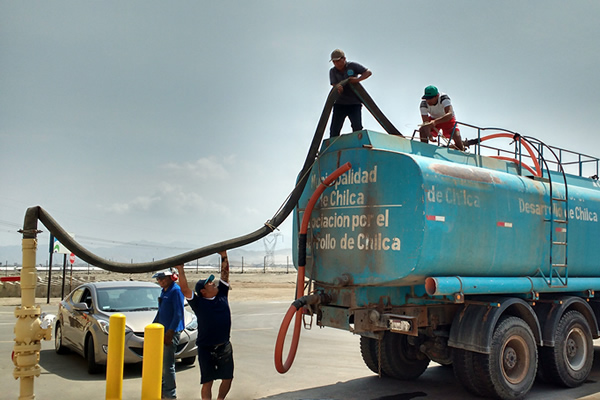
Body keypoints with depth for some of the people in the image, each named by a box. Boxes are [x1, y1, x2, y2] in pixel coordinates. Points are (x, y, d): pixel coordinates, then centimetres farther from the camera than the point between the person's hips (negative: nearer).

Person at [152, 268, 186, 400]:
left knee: (167, 364, -5)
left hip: (172, 331, -9)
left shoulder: (176, 290, -13)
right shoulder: (163, 291, 14)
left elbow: (178, 313, -17)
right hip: (161, 331, 9)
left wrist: (170, 332, -20)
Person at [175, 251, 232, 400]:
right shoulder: (198, 303, -8)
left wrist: (224, 258, 3)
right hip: (206, 348, -4)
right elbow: (185, 289, -18)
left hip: (225, 347, 5)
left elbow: (225, 275, 6)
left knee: (228, 378, 12)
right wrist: (180, 270, -22)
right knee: (207, 381, 2)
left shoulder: (222, 295, 4)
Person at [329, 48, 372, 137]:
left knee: (357, 127, -14)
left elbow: (368, 72, -4)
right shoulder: (333, 71, 6)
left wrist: (357, 79, -20)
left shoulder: (352, 66, 0)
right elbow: (334, 84, -8)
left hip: (354, 103, -2)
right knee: (334, 129, -3)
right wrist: (338, 87, -33)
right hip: (340, 103, 2)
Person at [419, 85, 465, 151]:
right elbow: (425, 122, -26)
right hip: (433, 119, 2)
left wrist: (435, 122, -64)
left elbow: (450, 114, -49)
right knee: (422, 129, -28)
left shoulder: (444, 98, -34)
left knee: (457, 136, -23)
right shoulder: (423, 104, -26)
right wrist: (429, 135, -42)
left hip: (448, 120, -2)